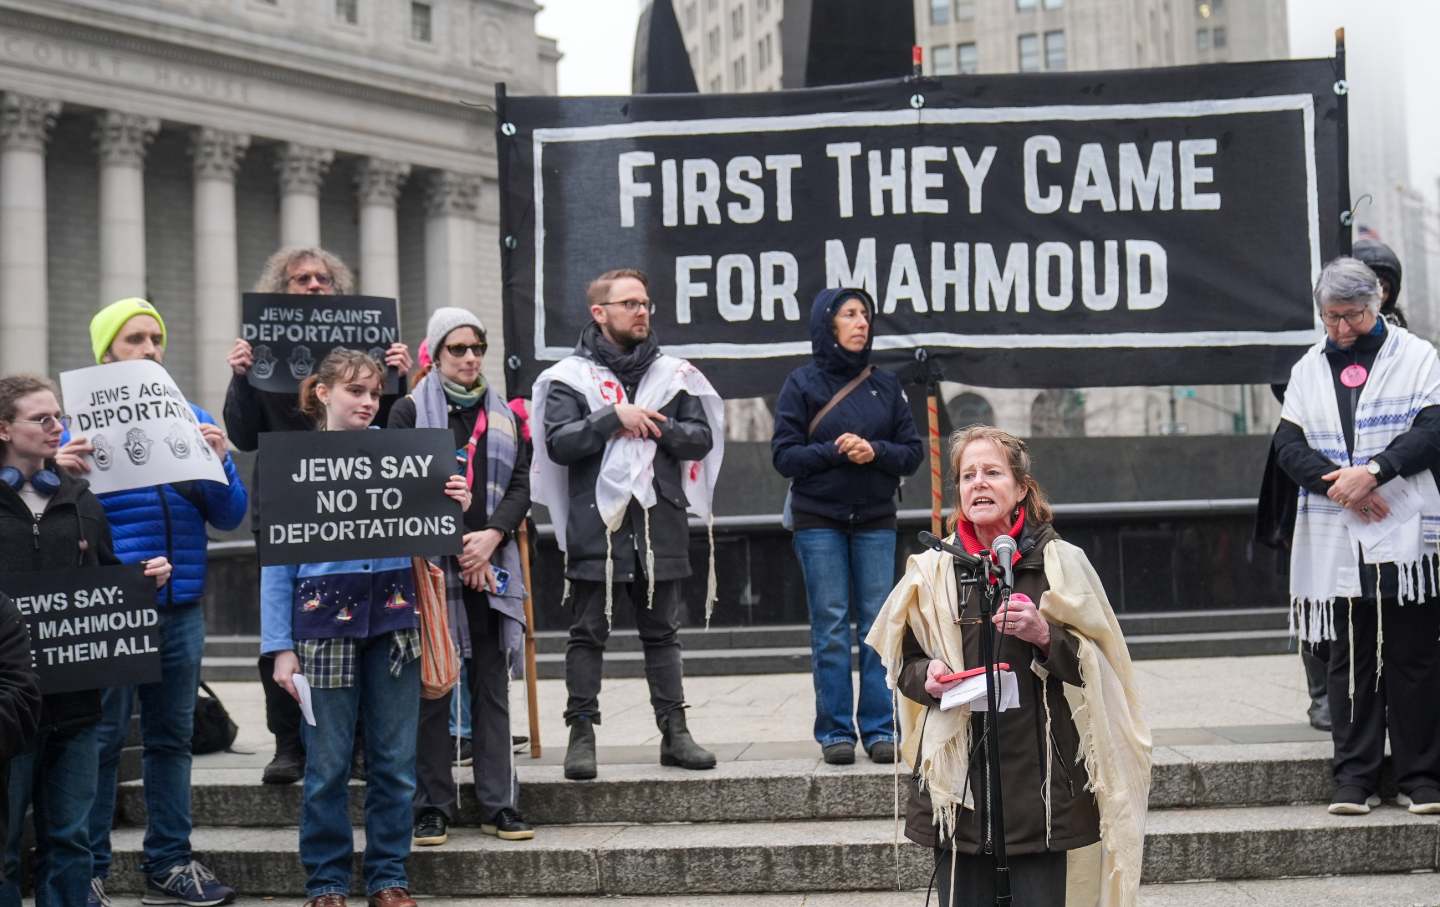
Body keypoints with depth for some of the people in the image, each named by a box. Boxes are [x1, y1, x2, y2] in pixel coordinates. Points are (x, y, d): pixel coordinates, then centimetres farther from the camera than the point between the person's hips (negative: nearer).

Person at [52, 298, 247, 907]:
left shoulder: (193, 421, 10)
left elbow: (230, 516, 6)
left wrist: (218, 465, -12)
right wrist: (64, 477, -25)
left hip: (180, 610, 4)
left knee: (171, 738, 12)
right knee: (100, 741, -1)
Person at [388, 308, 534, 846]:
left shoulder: (503, 415, 16)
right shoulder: (411, 411, 4)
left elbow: (520, 485, 10)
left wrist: (492, 536, -8)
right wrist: (457, 546, -10)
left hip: (492, 567, 3)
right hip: (431, 566, -3)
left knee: (492, 688, 4)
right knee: (431, 689, -1)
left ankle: (499, 804, 7)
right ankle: (432, 808, 4)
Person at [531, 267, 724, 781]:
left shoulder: (672, 374, 13)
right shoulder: (569, 377, 2)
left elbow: (702, 438, 8)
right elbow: (559, 443, -9)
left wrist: (659, 428, -8)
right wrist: (615, 419, -16)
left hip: (660, 522, 3)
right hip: (595, 525, -3)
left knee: (662, 632, 9)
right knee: (588, 633, 1)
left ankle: (674, 732, 13)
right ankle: (581, 735, 6)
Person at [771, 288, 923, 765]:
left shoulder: (885, 385, 10)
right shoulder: (802, 384, 2)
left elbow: (913, 451, 8)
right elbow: (783, 455, -2)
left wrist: (876, 451, -11)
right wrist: (834, 451, -16)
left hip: (875, 521, 2)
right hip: (818, 521, -2)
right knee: (831, 628, -3)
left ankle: (880, 729, 5)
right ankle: (835, 732, 2)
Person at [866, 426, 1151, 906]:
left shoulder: (1060, 562, 2)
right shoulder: (933, 570, 7)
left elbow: (1097, 664, 3)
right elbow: (903, 661, 16)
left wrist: (1044, 635, -14)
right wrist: (927, 676, -6)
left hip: (1038, 774, -2)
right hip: (956, 778, 2)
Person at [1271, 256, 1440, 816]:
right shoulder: (1309, 370, 15)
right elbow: (1288, 444, 6)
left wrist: (1373, 471, -17)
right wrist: (1339, 480, -11)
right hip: (1336, 543, 3)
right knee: (1348, 659, 5)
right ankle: (1354, 778, 9)